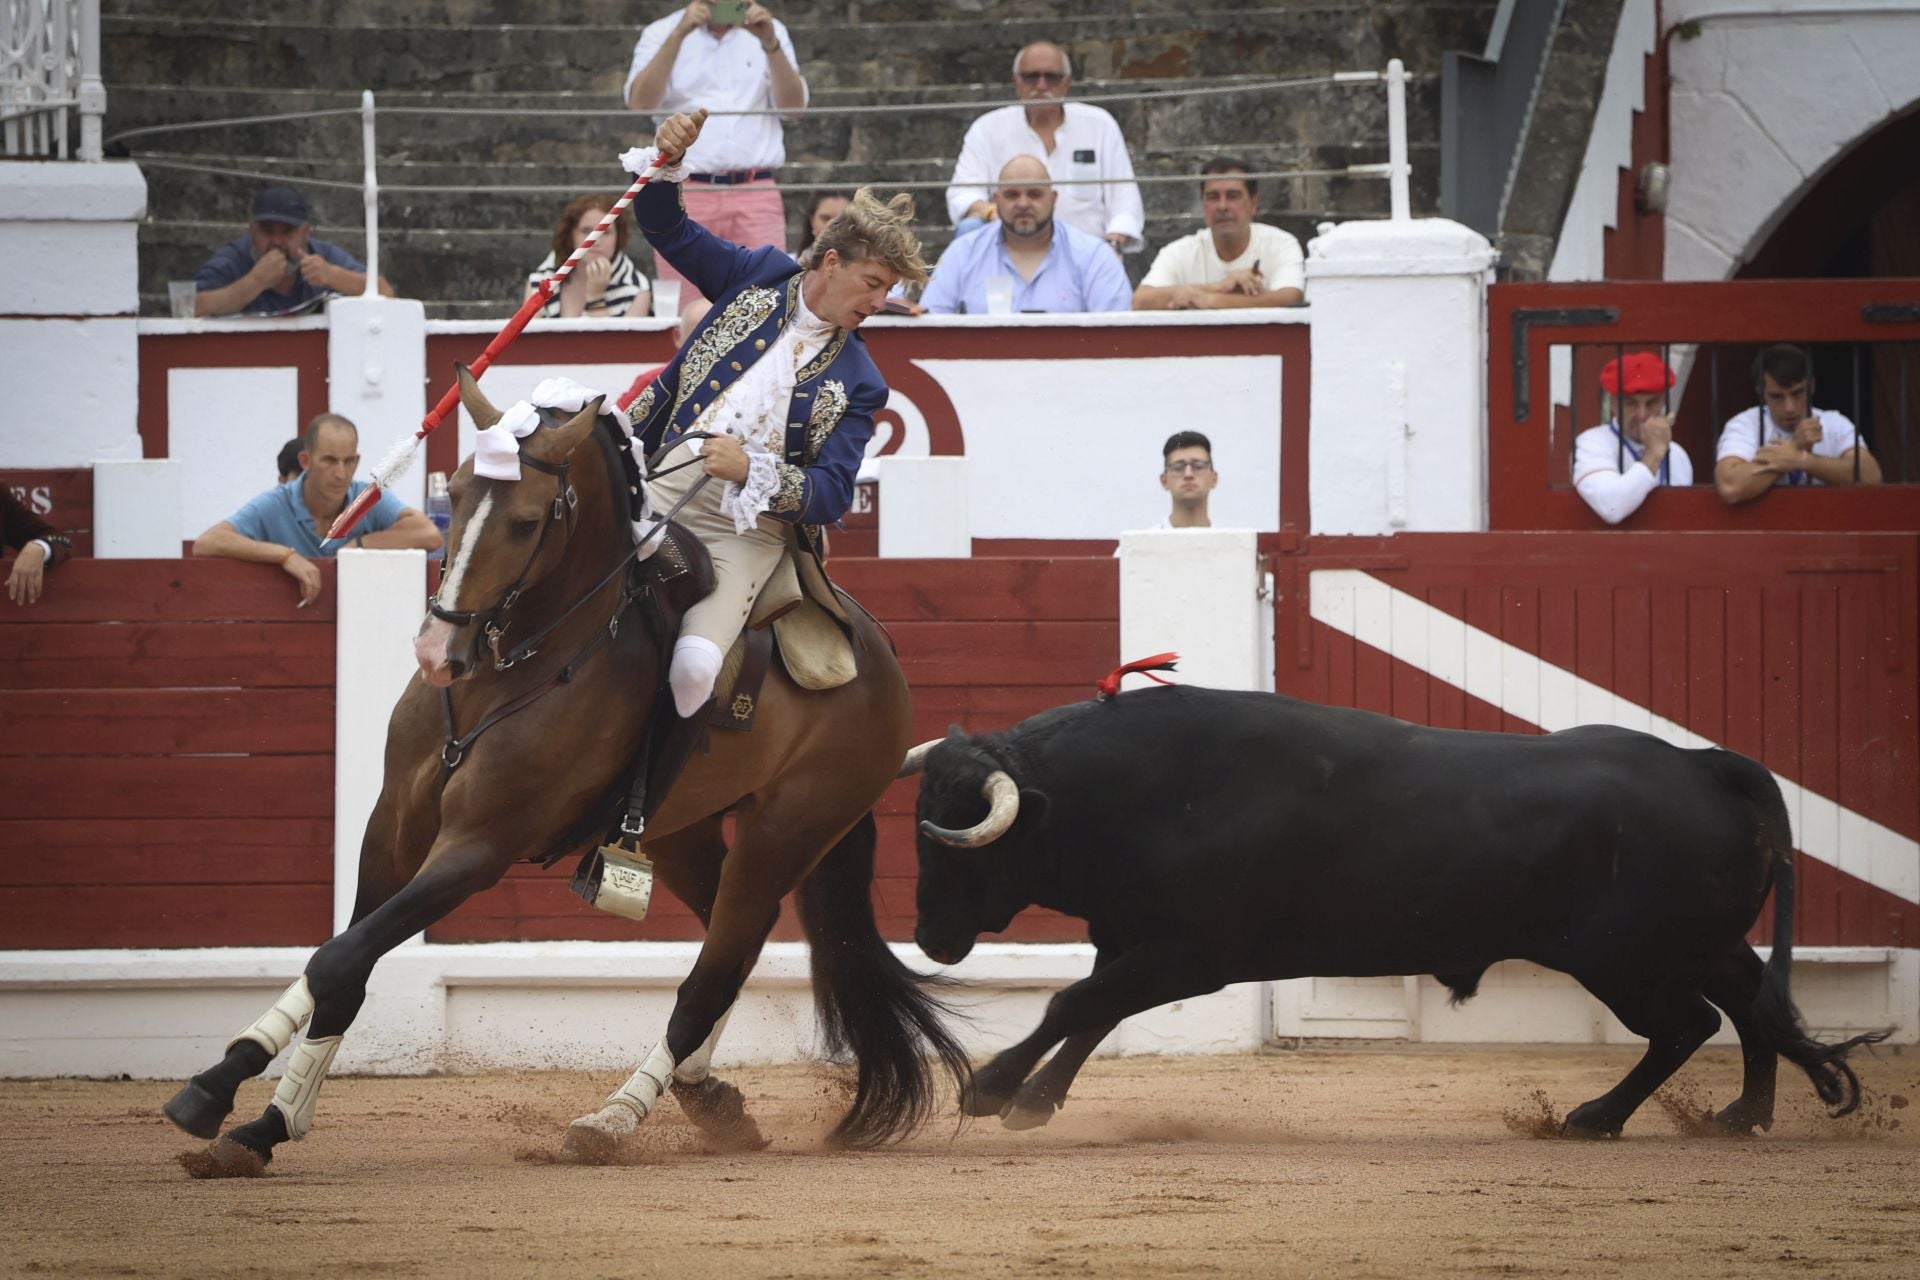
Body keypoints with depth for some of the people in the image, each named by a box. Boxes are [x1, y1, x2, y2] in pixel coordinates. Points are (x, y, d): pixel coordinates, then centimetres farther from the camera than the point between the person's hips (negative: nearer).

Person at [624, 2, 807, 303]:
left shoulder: (769, 32, 14)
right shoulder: (662, 34, 9)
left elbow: (793, 105, 2)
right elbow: (640, 103, -9)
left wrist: (770, 43, -13)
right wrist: (679, 35, -17)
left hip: (756, 195, 1)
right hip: (685, 195, -1)